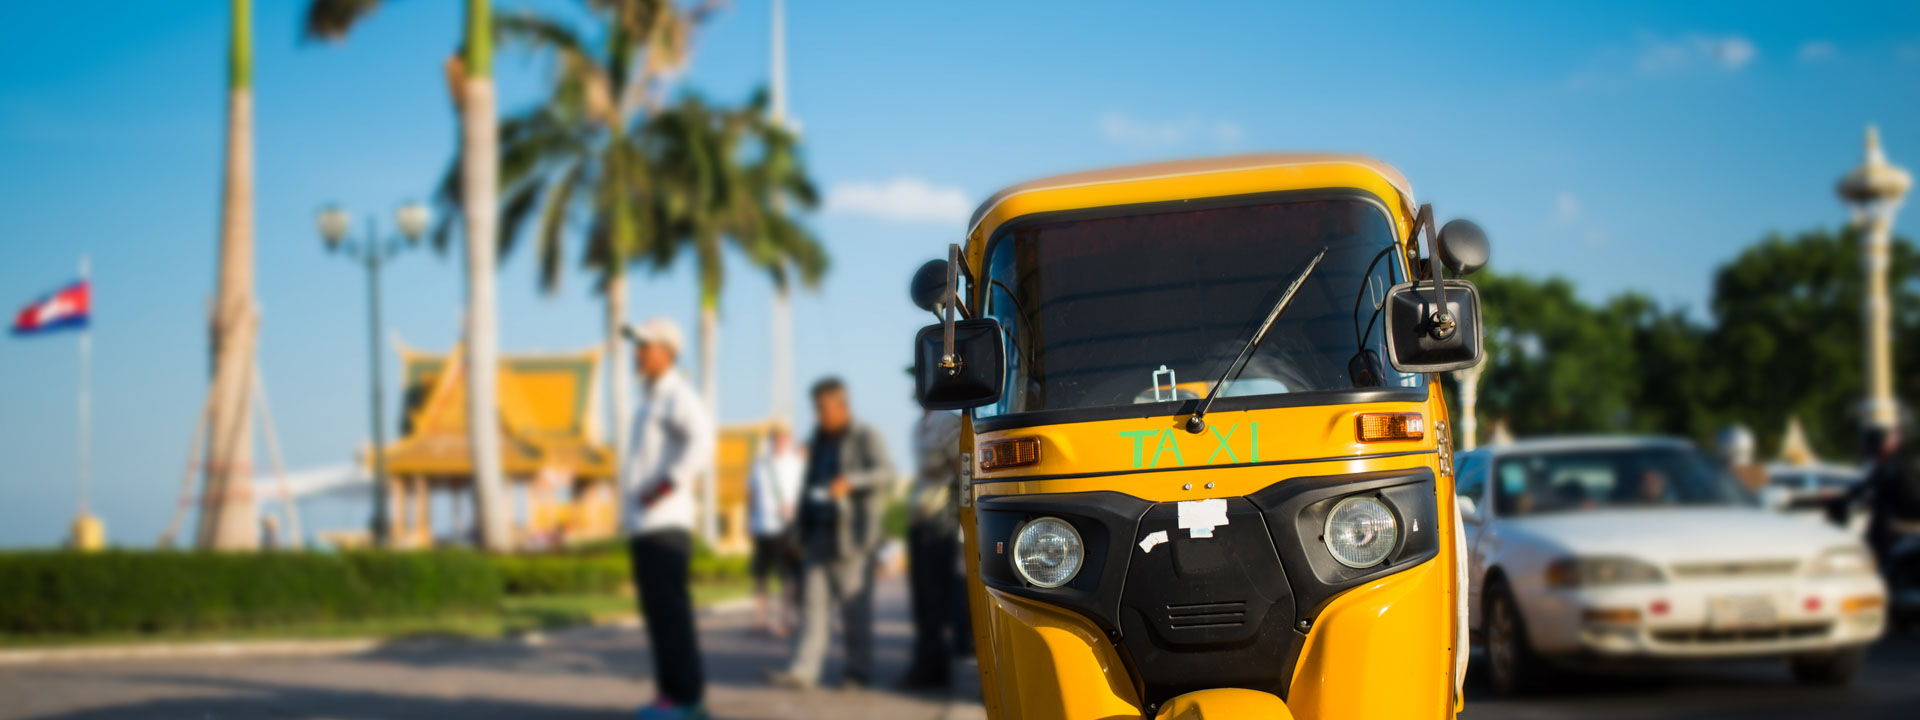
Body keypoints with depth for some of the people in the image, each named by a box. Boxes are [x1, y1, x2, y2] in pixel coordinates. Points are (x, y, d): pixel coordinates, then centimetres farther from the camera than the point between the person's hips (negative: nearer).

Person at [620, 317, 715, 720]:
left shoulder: (676, 395, -9)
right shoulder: (653, 400, 21)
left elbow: (701, 439, -27)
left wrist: (668, 486, -25)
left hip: (664, 523, -10)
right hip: (644, 522, 10)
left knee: (670, 610, -11)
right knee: (658, 610, 10)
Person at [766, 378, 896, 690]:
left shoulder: (866, 438, -1)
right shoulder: (818, 442, 18)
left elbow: (885, 472, -16)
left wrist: (850, 482, -31)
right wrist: (802, 530, 16)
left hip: (851, 534, -6)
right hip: (818, 534, 6)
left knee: (854, 604, -2)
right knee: (812, 600, -1)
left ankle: (859, 671, 6)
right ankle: (804, 670, -5)